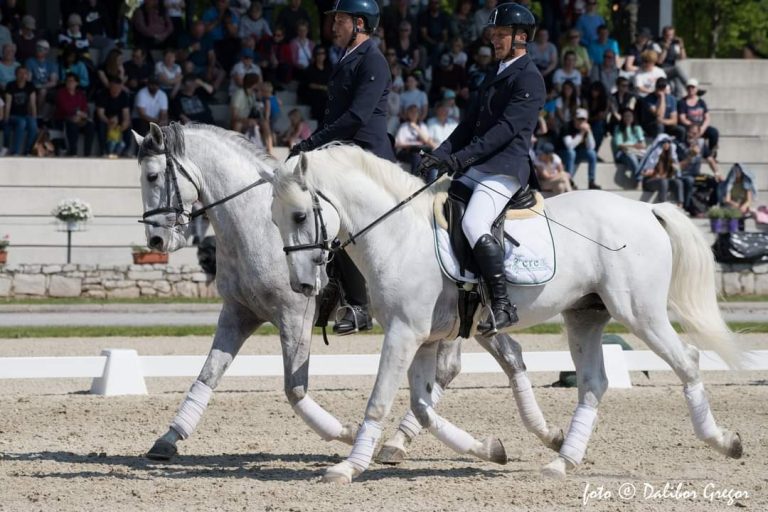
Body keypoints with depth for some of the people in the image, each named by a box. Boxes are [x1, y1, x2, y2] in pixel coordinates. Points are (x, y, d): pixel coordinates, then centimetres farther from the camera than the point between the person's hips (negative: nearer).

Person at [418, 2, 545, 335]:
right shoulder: (496, 75, 22)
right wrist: (439, 156, 6)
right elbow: (471, 123, 21)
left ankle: (502, 305, -26)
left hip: (506, 169, -10)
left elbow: (506, 128, -18)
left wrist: (461, 158, -24)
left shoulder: (529, 79, -8)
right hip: (477, 168, 10)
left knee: (473, 225, -29)